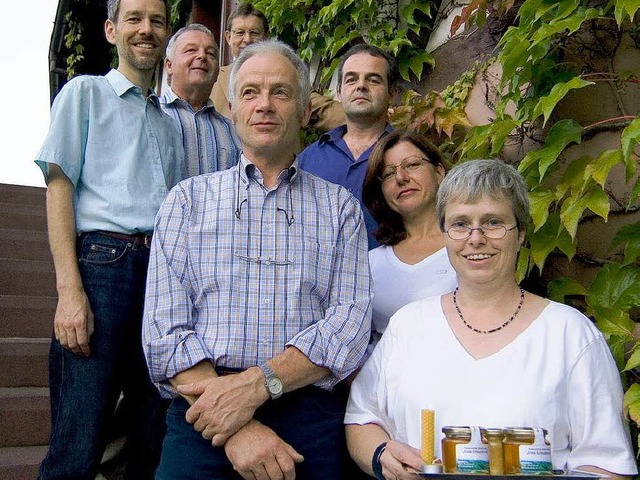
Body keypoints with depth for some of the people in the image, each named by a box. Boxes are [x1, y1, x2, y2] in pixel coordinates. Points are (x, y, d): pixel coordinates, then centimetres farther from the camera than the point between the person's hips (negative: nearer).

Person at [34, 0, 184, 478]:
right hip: (102, 263, -5)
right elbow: (59, 187, -1)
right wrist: (69, 290, -13)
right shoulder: (85, 92, 9)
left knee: (154, 438, 9)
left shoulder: (168, 122, 23)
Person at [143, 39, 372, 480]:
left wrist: (258, 382, -18)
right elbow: (164, 329, -3)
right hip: (203, 418, 0)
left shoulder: (340, 206, 8)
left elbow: (351, 320, -4)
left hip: (312, 422, 1)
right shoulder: (189, 198, 7)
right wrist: (237, 429, -15)